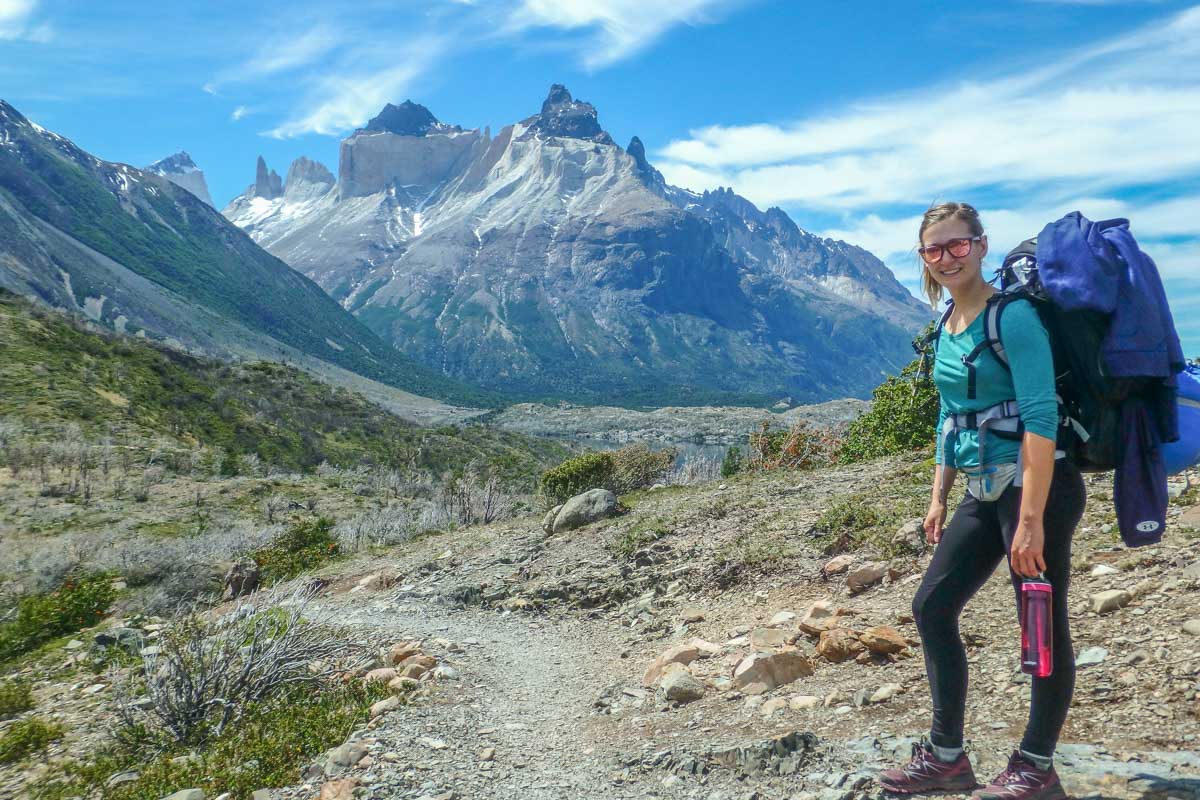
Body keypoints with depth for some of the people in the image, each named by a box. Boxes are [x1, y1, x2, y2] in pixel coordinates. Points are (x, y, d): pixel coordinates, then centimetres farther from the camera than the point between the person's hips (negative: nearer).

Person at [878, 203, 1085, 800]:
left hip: (1039, 486, -9)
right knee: (932, 607, 9)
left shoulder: (1012, 316, -14)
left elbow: (1041, 417, -21)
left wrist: (1031, 520, -24)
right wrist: (938, 497, 15)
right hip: (983, 492, 9)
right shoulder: (947, 325, 11)